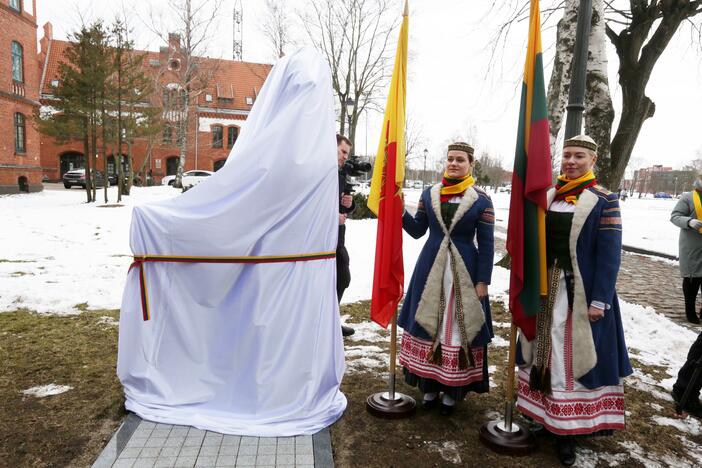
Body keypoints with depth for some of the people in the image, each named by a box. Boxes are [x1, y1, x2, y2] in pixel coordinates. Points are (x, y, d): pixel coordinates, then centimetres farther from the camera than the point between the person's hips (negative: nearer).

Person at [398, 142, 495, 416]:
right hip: (430, 269, 3)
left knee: (460, 326, 4)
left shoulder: (481, 200, -4)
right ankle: (429, 385, 24)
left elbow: (487, 244, -4)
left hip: (465, 271, -3)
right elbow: (417, 230, 8)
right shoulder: (429, 194, 5)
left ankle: (453, 389, 20)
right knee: (428, 323, 8)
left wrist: (482, 281, -9)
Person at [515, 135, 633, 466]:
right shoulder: (547, 196, 7)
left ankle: (567, 429, 14)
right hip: (544, 288, 5)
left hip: (581, 292, -5)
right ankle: (542, 415, 28)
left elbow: (609, 254, -10)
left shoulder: (604, 201, -7)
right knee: (542, 351, 13)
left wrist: (600, 300, -15)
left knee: (575, 355, 2)